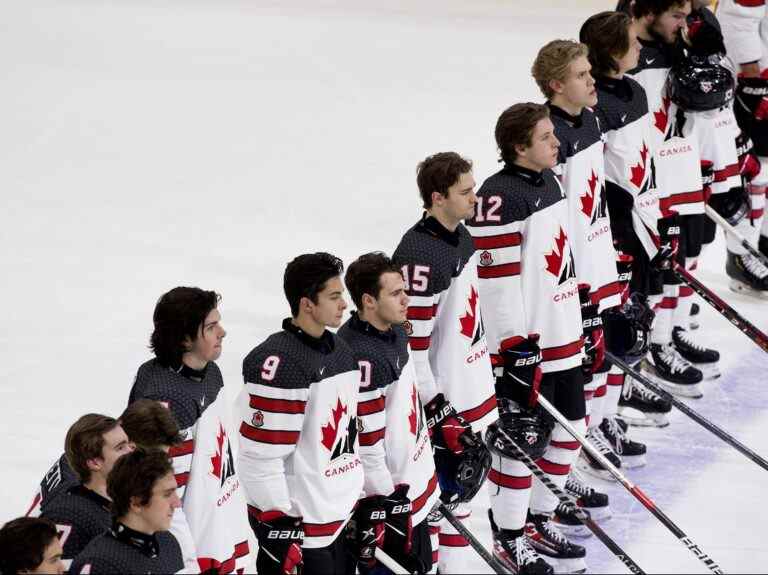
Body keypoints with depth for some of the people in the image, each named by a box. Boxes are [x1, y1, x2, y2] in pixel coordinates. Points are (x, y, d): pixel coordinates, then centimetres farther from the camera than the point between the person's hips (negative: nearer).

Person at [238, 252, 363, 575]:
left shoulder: (340, 350, 9)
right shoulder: (278, 364, -21)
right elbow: (260, 457, -21)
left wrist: (361, 501, 18)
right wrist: (277, 524, -19)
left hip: (342, 519, 9)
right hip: (296, 524, -9)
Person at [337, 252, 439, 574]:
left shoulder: (395, 331, 2)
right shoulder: (361, 357, -29)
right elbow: (365, 442, -26)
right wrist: (382, 504, -21)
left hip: (413, 485, 10)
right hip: (387, 498, -10)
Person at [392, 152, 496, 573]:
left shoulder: (460, 235, 5)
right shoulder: (419, 256, -25)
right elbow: (410, 346, -24)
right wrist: (437, 412, -22)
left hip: (471, 393, 10)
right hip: (440, 399, -10)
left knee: (467, 481, 20)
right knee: (437, 501, -3)